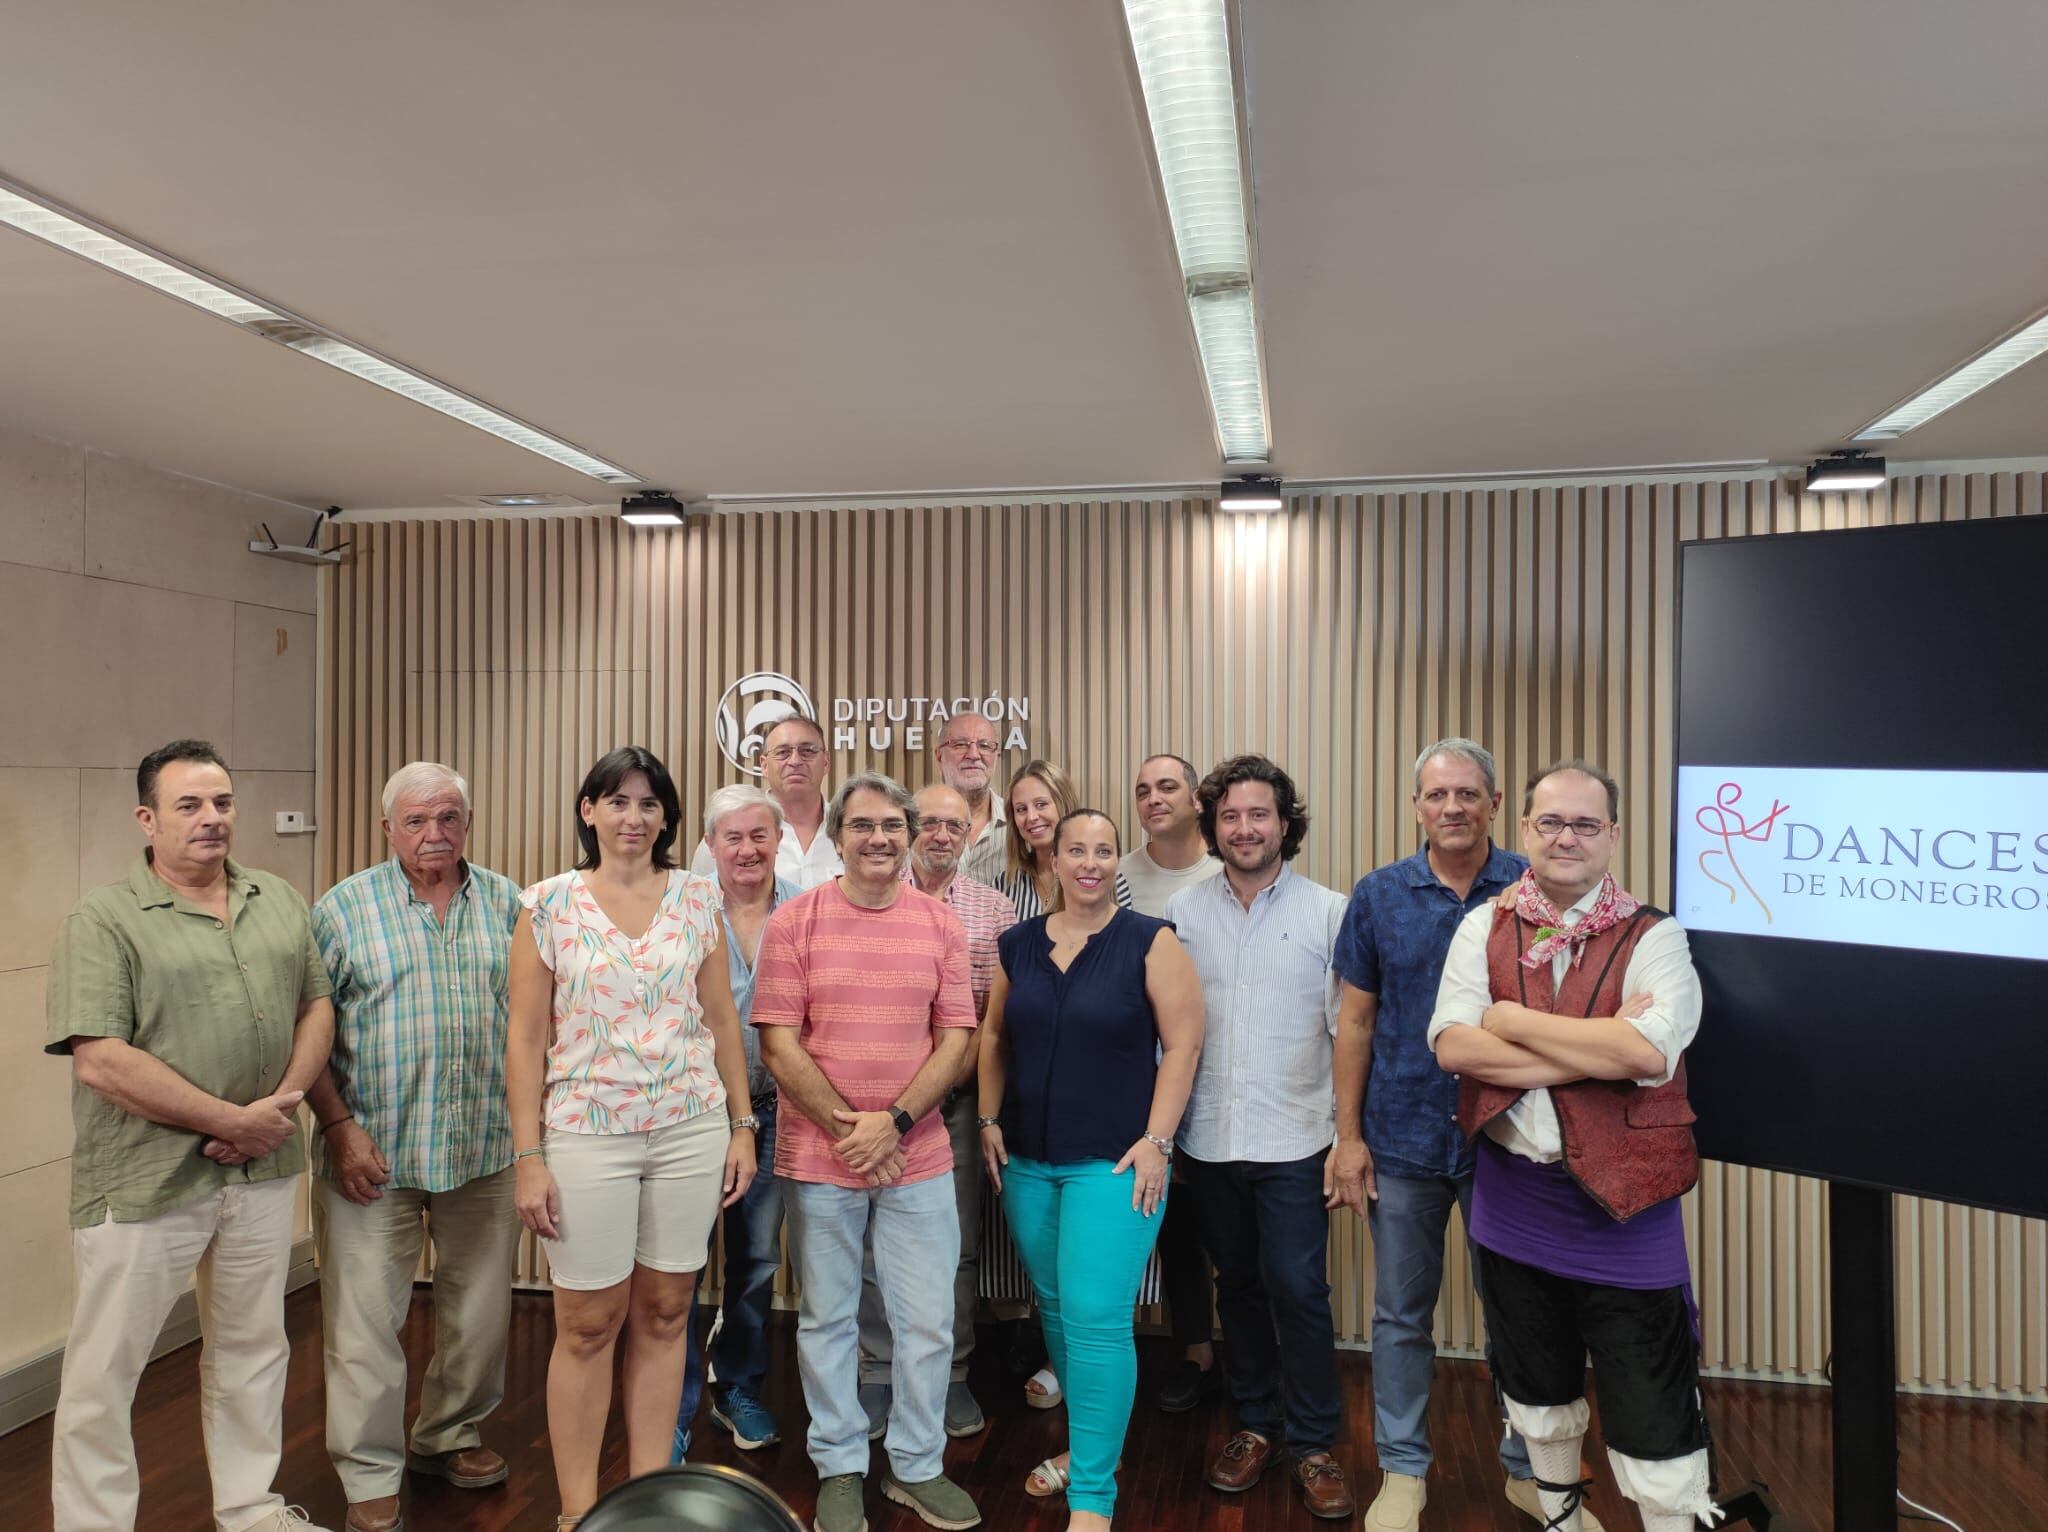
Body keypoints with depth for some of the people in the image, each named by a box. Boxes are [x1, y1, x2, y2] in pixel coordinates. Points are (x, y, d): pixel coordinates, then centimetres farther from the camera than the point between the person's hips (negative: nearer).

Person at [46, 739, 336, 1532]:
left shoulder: (280, 901, 7)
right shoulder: (104, 920, -10)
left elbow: (316, 1007, 9)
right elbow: (100, 1060, -18)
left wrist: (281, 1102, -8)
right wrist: (233, 1120, -17)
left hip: (262, 1171, 5)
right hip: (144, 1181, -5)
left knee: (252, 1349, 18)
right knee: (104, 1370, 7)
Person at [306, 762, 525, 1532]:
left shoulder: (506, 901, 5)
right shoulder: (344, 907, -2)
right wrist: (339, 1126, -11)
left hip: (486, 1146, 3)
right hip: (372, 1150, -3)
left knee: (480, 1308, 14)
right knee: (366, 1317, 3)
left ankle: (450, 1436, 35)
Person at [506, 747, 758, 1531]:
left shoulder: (697, 897, 3)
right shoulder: (549, 902, -2)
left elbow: (722, 1019, 7)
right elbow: (527, 1037, -2)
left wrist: (742, 1126, 5)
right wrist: (527, 1156, -6)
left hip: (691, 1130, 2)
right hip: (586, 1134, -2)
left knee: (663, 1316, 12)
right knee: (588, 1325, 7)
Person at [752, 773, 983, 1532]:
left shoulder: (940, 924, 2)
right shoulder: (794, 921, -4)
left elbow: (956, 1039, 0)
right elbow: (777, 1043, -7)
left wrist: (895, 1122, -11)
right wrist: (845, 1128, -12)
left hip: (919, 1158, 2)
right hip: (818, 1158, -1)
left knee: (928, 1322, 9)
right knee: (828, 1319, 12)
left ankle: (917, 1467, 29)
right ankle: (840, 1468, 30)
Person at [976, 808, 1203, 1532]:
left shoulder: (1150, 942, -7)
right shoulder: (1018, 944, 6)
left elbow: (1182, 1044, -8)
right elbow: (995, 1037, 13)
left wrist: (1156, 1140, -12)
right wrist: (990, 1120, 6)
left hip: (1113, 1161, -5)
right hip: (1027, 1160, 5)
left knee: (1095, 1320, -8)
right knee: (1055, 1308, 15)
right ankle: (1086, 1442, 35)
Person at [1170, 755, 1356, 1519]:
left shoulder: (1329, 912, -4)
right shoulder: (1180, 911, 1)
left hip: (1294, 1139, -2)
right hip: (1208, 1139, 2)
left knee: (1297, 1288, 0)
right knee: (1237, 1284, 15)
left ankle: (1313, 1443, 19)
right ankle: (1255, 1424, 32)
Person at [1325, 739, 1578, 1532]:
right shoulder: (1379, 895, -1)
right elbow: (1356, 1019, 1)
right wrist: (1347, 1135, -1)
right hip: (1403, 1138, 1)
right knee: (1402, 1315, 12)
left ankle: (1529, 1468, 33)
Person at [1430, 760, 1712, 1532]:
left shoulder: (1653, 938, -7)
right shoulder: (1483, 928, 1)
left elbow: (1650, 1049, -25)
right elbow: (1452, 1043, -13)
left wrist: (1514, 1020, -16)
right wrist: (1593, 1052, -20)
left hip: (1622, 1204, -3)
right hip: (1513, 1200, 4)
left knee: (1653, 1421, 3)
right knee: (1536, 1388, 23)